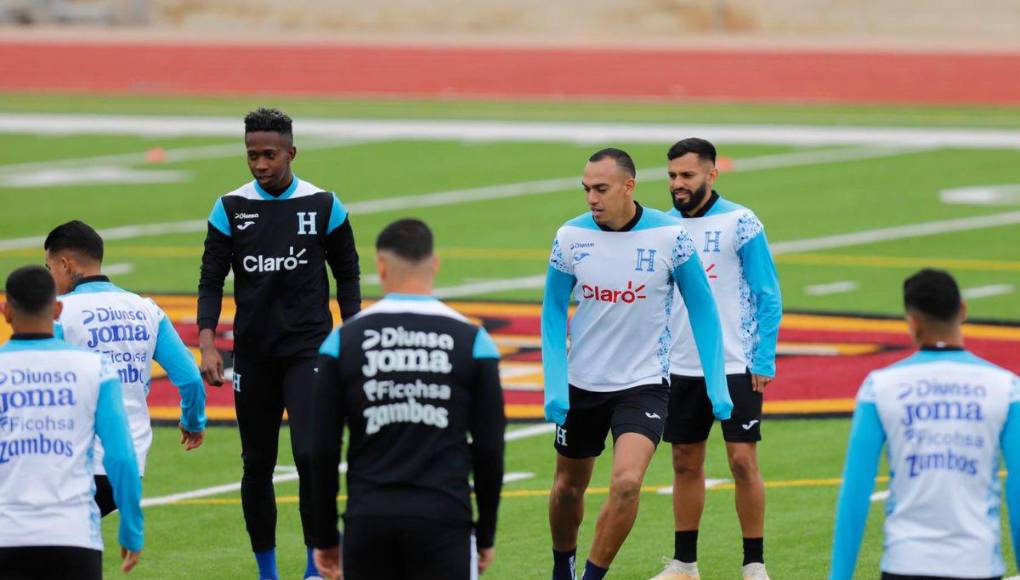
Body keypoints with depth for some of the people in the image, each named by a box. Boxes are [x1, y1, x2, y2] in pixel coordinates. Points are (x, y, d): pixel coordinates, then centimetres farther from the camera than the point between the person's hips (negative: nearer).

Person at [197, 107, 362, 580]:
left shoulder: (324, 207, 0)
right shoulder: (230, 208, 1)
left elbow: (347, 276, 7)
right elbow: (211, 280, 1)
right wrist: (207, 344, -11)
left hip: (309, 347, -2)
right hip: (252, 353, 2)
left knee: (311, 455, -16)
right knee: (257, 465, 7)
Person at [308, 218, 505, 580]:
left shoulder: (344, 340, 2)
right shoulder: (471, 340, 1)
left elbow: (322, 451, 3)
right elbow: (489, 450, 3)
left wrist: (324, 537, 11)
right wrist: (486, 534, 14)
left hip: (368, 522, 1)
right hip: (443, 520, -1)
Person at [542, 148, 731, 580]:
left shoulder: (669, 236, -12)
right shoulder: (571, 237, -8)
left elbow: (702, 310, -2)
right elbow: (553, 312, 2)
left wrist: (717, 385, -5)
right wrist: (554, 385, -7)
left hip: (644, 383, -2)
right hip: (581, 384, 2)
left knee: (626, 483, -22)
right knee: (569, 487, 14)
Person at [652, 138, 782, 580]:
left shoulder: (740, 224, -6)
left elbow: (768, 297, -4)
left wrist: (764, 361, -10)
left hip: (735, 365, -4)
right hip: (680, 368, 4)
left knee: (743, 461, -6)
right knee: (685, 463, 9)